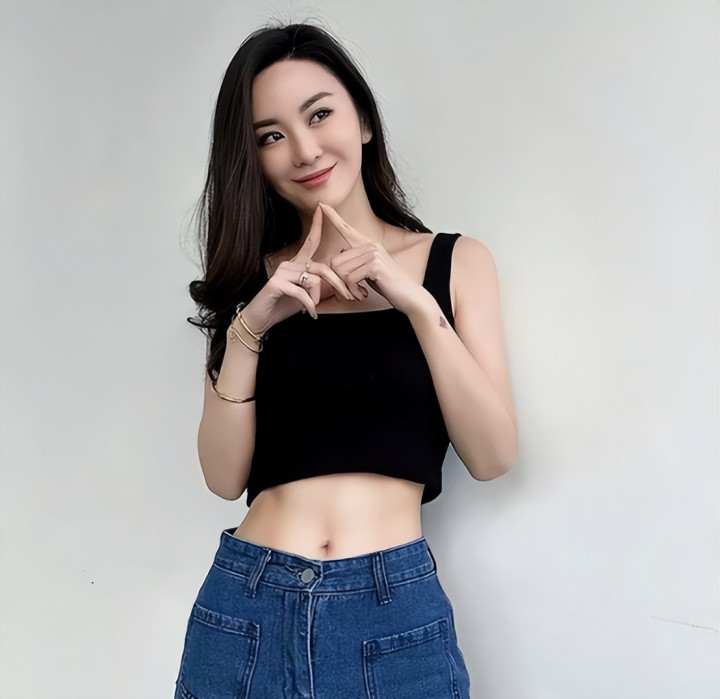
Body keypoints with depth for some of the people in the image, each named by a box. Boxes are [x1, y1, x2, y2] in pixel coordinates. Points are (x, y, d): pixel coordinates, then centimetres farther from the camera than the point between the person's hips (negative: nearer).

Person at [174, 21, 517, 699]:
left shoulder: (455, 261, 3)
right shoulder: (251, 279, 6)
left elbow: (492, 455, -5)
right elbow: (224, 477, 0)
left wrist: (417, 304, -14)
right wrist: (247, 329, -12)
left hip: (396, 615, -1)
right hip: (245, 607, 2)